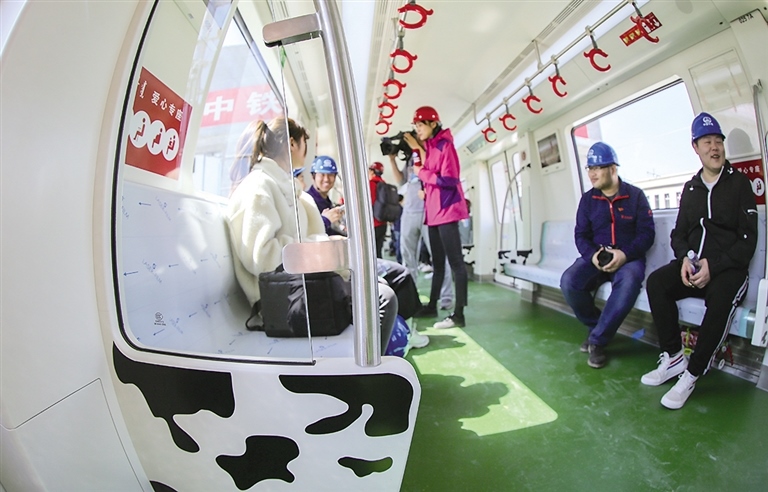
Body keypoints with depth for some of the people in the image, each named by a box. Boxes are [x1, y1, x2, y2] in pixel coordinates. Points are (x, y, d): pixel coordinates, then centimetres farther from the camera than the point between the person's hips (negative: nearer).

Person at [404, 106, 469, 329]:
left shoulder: (444, 145, -9)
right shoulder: (429, 146, 18)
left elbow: (449, 180, -18)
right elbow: (429, 173, 13)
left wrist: (422, 173, -8)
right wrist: (417, 150, 7)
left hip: (446, 210, -9)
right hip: (433, 210, 9)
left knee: (455, 261, -9)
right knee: (438, 261, 15)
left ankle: (458, 315, -7)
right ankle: (432, 304, 25)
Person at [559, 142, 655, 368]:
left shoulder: (636, 195, 3)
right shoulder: (587, 199, 7)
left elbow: (646, 233, -3)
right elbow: (581, 235, 4)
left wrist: (625, 254, -22)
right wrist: (592, 255, -18)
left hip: (628, 257, -2)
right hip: (595, 257, 2)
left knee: (629, 282, -37)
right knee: (568, 281, -28)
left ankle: (597, 340, -22)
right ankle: (597, 326, 1)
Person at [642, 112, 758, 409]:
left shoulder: (739, 183, 3)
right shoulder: (690, 187, 15)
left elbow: (748, 240, -4)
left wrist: (713, 266, -19)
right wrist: (684, 258, -9)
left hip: (728, 268, -4)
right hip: (692, 266, 4)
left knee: (720, 299, -35)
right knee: (656, 282, -25)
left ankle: (691, 374, -22)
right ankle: (673, 358, -16)